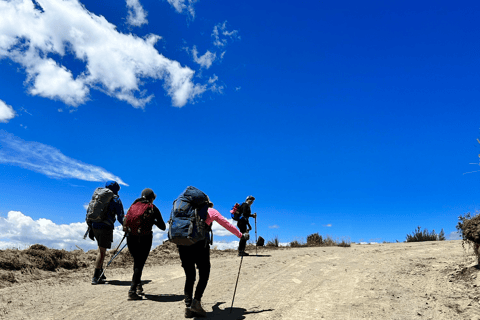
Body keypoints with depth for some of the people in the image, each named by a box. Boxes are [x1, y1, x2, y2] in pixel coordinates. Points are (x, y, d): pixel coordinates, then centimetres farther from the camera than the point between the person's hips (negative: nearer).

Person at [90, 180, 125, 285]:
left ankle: (101, 273, 22)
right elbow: (120, 217, -6)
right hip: (106, 227, -6)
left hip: (95, 226, 6)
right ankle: (96, 277, -6)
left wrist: (90, 229, 20)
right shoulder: (116, 200, 0)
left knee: (101, 249, 19)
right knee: (102, 251, -4)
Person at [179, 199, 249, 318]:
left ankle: (188, 306, 5)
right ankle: (196, 301, -8)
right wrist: (241, 235, 37)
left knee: (189, 276, 13)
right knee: (204, 273, 8)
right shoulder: (211, 211, 21)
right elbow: (228, 225, 27)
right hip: (199, 241, -4)